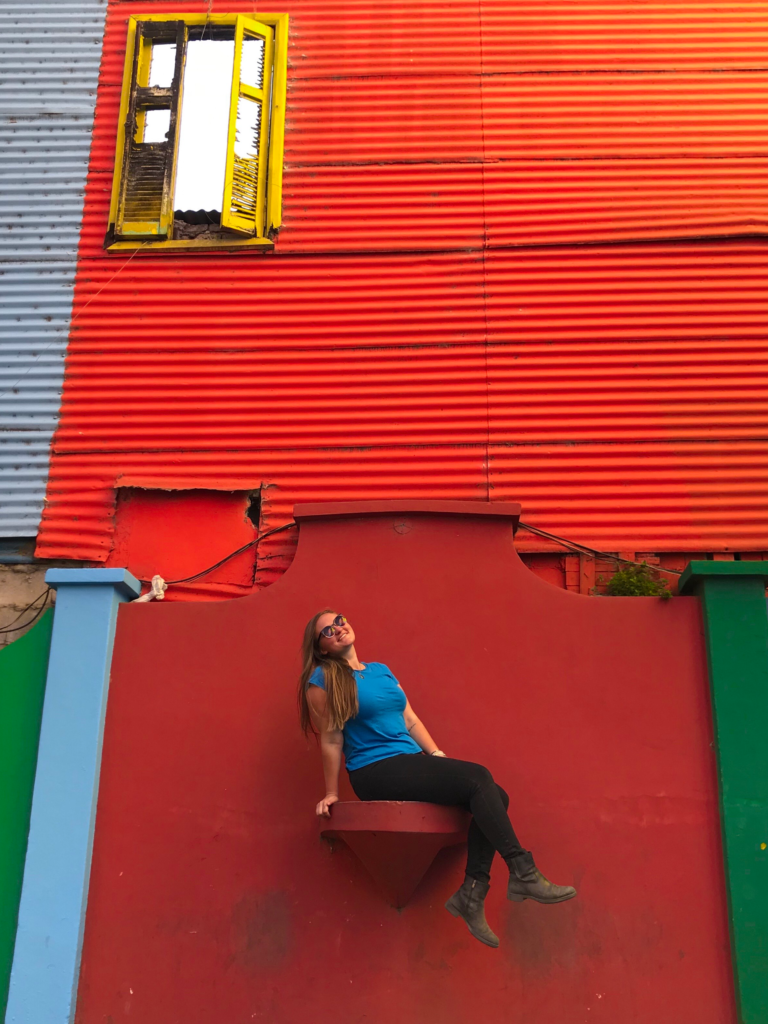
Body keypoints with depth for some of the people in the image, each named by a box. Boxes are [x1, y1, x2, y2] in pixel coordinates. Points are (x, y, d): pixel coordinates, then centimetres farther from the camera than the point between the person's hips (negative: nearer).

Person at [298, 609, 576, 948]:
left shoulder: (381, 671, 19)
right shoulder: (323, 680, -2)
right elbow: (331, 739, -4)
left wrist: (437, 754, 8)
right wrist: (331, 794, -1)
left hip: (412, 761, 8)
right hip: (376, 771, -8)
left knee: (495, 797, -12)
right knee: (477, 778, -24)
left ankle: (471, 894, -10)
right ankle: (523, 873, -23)